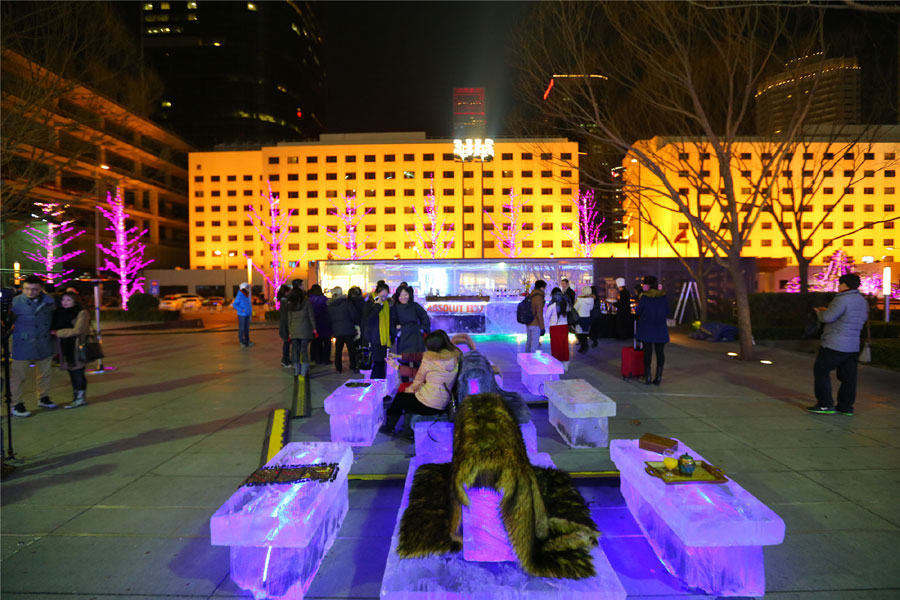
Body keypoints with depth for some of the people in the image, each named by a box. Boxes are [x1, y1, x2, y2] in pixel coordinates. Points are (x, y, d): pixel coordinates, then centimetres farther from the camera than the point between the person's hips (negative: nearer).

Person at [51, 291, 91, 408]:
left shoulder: (82, 313, -8)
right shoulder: (60, 313, 14)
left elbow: (77, 330, -15)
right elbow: (54, 328, 19)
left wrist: (58, 332, -12)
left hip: (78, 347, -7)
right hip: (66, 347, 7)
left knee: (77, 372, -4)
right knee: (72, 373, 11)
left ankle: (80, 398, 4)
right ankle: (76, 396, 20)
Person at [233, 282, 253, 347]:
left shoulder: (247, 295, 9)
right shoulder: (239, 296, -14)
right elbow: (234, 305, -14)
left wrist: (250, 311, 13)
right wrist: (241, 310, -25)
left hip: (247, 314, 7)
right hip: (241, 315, -7)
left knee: (247, 328, 10)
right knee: (241, 328, -1)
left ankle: (247, 341, 17)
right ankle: (241, 342, 5)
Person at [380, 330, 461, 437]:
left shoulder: (429, 358, -12)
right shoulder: (455, 357, 3)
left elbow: (417, 382, -3)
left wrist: (408, 390, 17)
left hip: (428, 404, -6)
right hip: (443, 406, 6)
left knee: (400, 397, 21)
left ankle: (389, 427, 37)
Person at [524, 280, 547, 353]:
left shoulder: (529, 296, 8)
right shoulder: (539, 298, -17)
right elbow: (539, 314, -19)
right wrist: (542, 327, -14)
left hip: (528, 324, 9)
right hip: (535, 325, -9)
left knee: (528, 341, 17)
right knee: (534, 344, -3)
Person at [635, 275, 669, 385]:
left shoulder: (644, 297, -10)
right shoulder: (663, 297, 0)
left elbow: (638, 311, -4)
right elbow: (667, 313, 6)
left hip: (647, 329, -2)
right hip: (660, 329, 2)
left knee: (647, 352, 3)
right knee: (660, 352, 7)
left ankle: (647, 377, 5)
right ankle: (659, 377, 10)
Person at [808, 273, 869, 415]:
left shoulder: (842, 300, -16)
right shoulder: (863, 301, 13)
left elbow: (827, 317, -20)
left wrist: (819, 312, 5)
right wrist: (828, 310, 16)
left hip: (834, 345, -8)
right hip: (853, 346, 9)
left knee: (821, 371, 2)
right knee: (848, 376, 11)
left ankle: (825, 405, 1)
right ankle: (846, 407, 17)